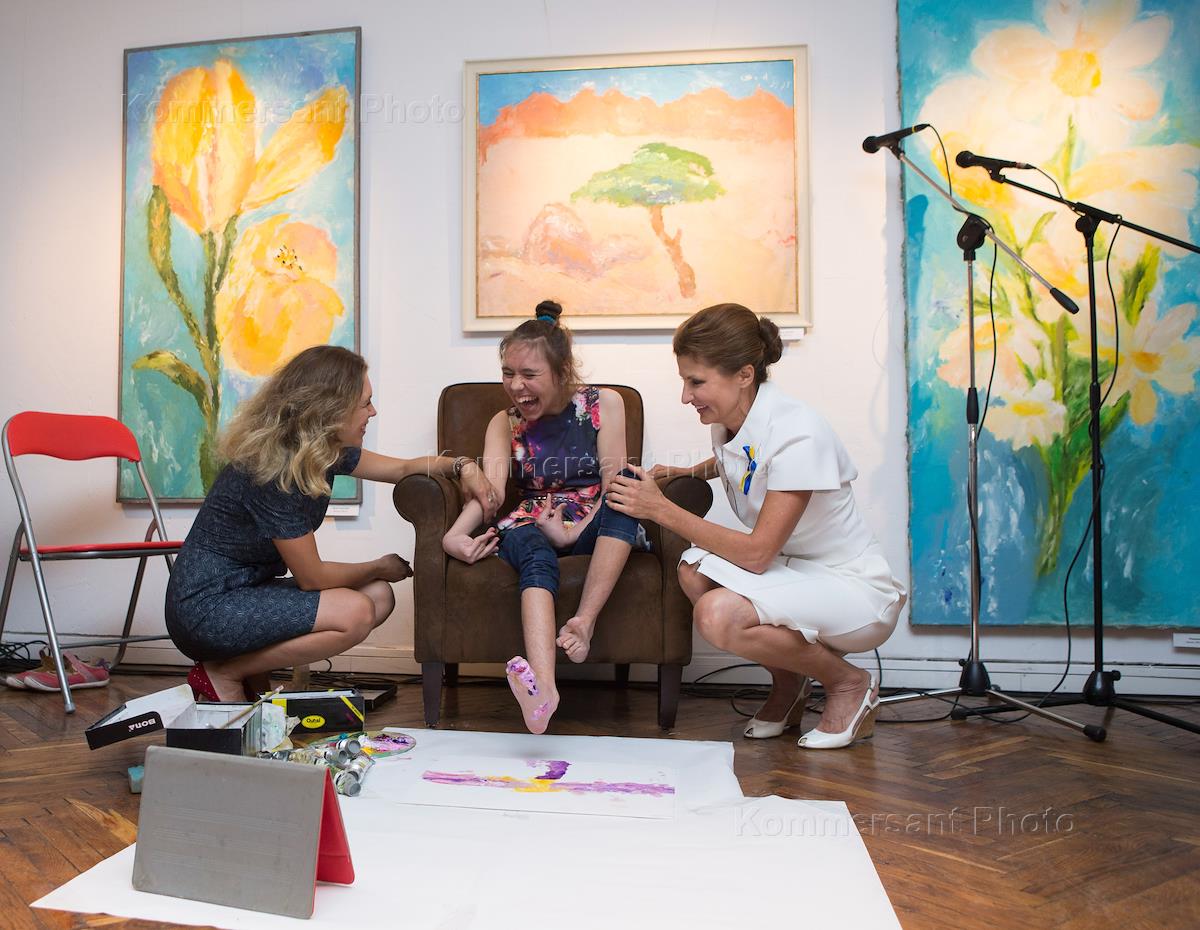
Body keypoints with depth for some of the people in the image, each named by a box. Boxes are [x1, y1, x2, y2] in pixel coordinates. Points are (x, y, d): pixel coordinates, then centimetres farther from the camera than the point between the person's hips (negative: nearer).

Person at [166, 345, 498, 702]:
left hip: (248, 590, 9)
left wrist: (462, 466, -4)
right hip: (206, 607, -9)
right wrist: (380, 567, -2)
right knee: (354, 612, -24)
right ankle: (223, 673, -6)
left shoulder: (325, 451, 2)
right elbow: (312, 576, -18)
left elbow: (403, 468, 14)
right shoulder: (275, 469, -25)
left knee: (380, 596, 0)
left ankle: (253, 674, 6)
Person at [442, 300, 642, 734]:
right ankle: (543, 686, -59)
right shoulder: (504, 423, 8)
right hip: (533, 527, 1)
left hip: (595, 528, -1)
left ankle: (584, 621, -41)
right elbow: (490, 488, -10)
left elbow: (614, 485, -7)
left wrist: (573, 533, -25)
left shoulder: (605, 403, 3)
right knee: (535, 556, -36)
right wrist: (455, 534, -32)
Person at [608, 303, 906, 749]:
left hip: (858, 591, -7)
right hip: (794, 570, 8)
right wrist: (683, 474, 7)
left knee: (719, 615, -30)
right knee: (694, 570, -20)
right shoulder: (727, 422, -1)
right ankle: (787, 683, 4)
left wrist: (662, 509, -23)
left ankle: (850, 684, -3)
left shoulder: (796, 432, -25)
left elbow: (757, 553, -26)